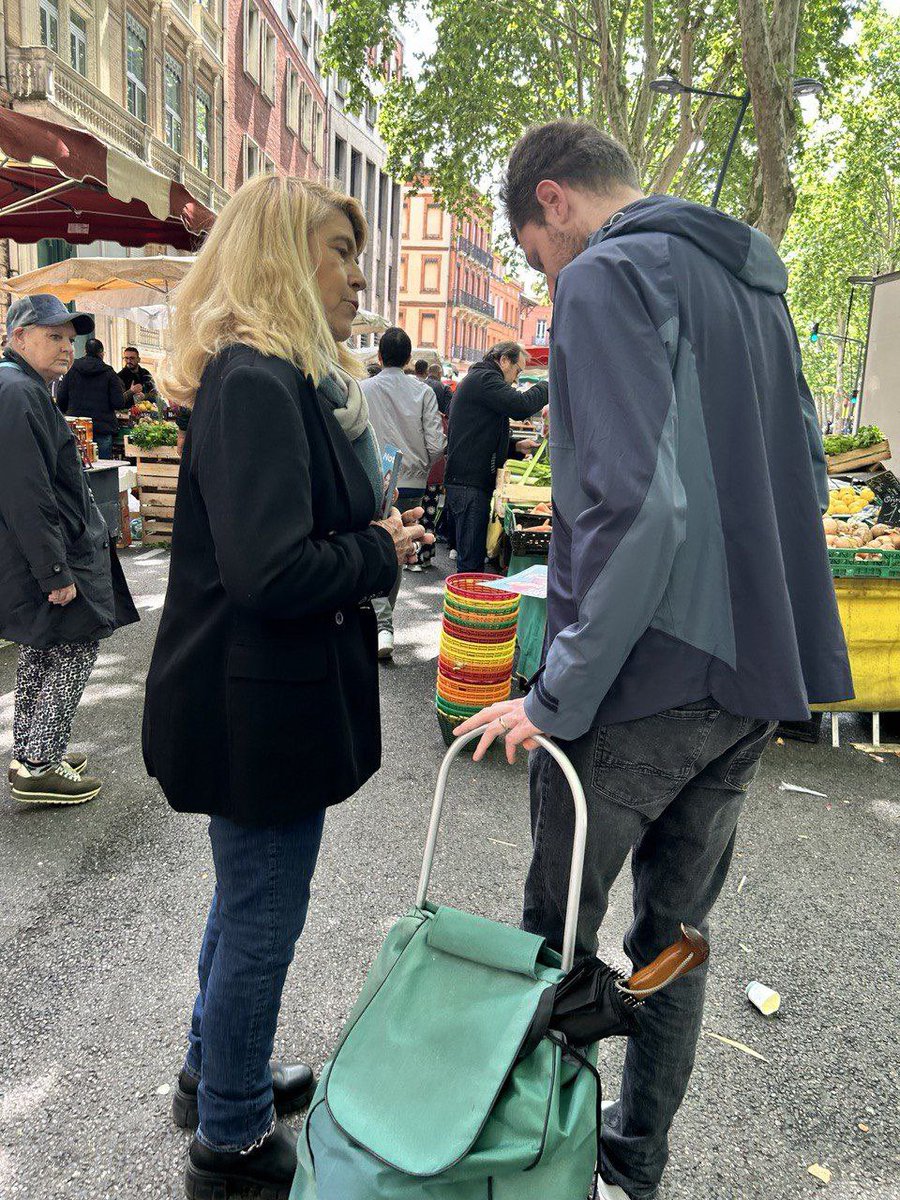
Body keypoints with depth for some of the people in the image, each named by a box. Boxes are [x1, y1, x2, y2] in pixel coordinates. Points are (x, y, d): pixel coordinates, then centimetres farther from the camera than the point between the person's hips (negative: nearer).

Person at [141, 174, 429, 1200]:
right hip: (261, 703, -10)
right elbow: (271, 572, -30)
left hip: (260, 697, 10)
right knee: (261, 920, 8)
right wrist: (382, 554, -15)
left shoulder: (288, 377, 12)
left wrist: (378, 531, 3)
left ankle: (216, 1073, 47)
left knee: (247, 902, 25)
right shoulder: (255, 382, -21)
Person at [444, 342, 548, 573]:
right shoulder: (484, 379, -9)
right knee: (471, 562, -10)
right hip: (470, 482, -11)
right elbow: (522, 405, -22)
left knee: (469, 556, 14)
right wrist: (546, 387, -5)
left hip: (464, 480, 11)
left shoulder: (475, 379, 26)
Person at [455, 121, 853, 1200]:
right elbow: (805, 475, 18)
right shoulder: (752, 281, 16)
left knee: (558, 929, 10)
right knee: (676, 927, 20)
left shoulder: (609, 277, -11)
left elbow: (639, 505, -24)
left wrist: (558, 695, -19)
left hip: (647, 673, -8)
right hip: (759, 671, 9)